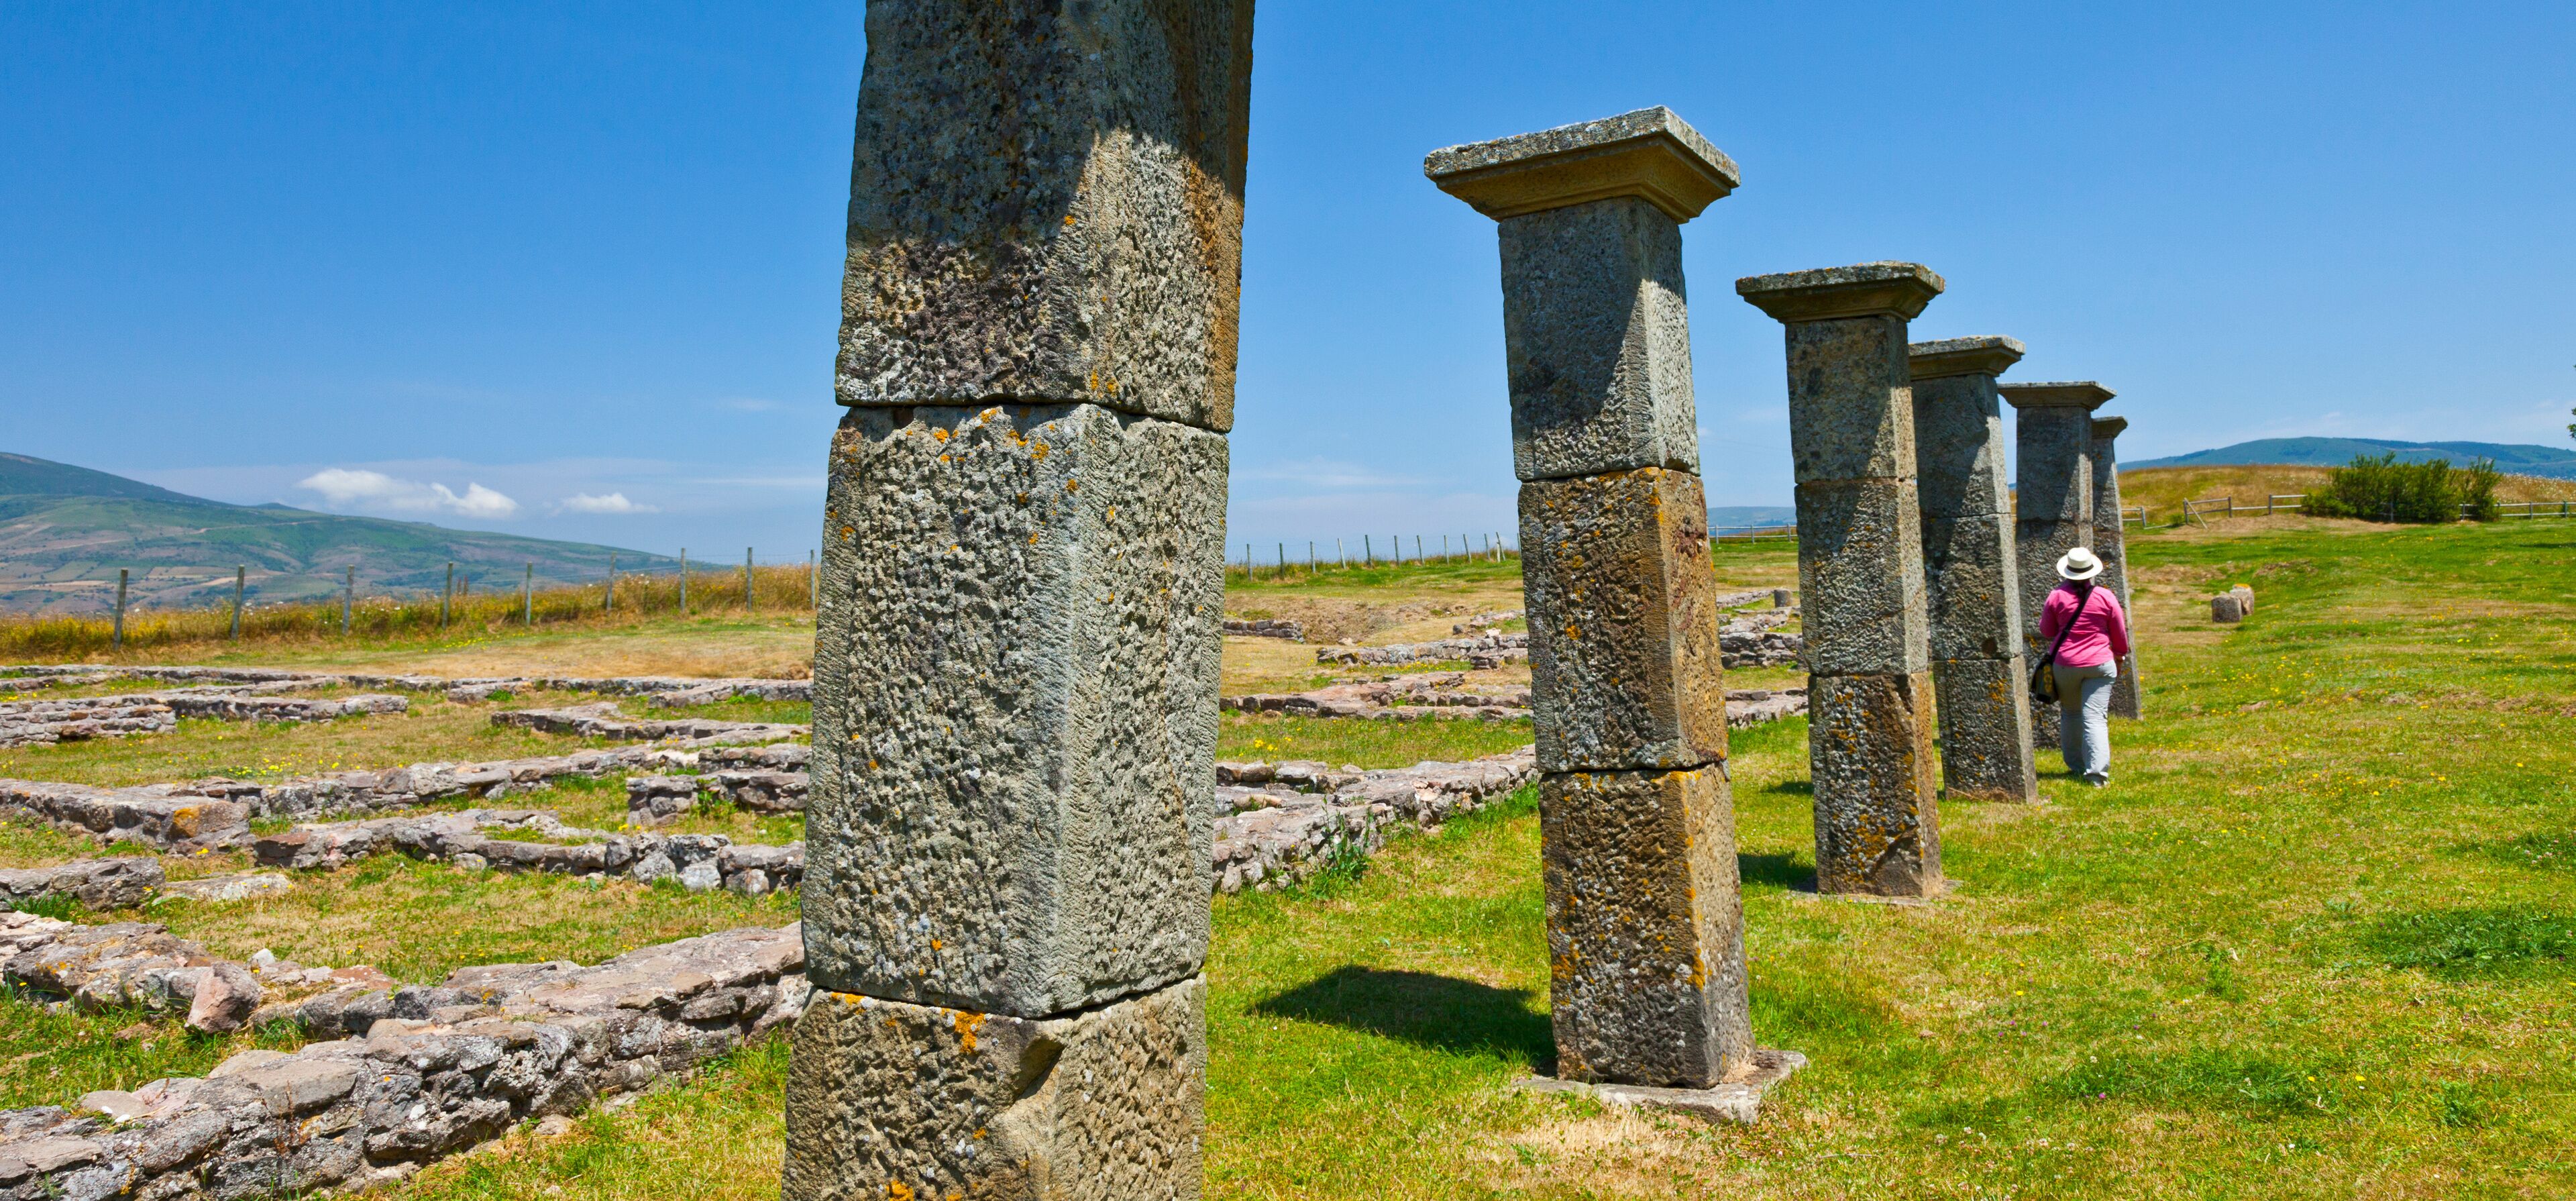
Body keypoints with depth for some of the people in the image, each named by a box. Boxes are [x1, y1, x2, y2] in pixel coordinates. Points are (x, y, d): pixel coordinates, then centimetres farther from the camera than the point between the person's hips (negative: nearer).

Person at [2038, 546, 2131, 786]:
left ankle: (2076, 766, 25)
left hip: (2065, 665, 1)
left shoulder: (2056, 596, -3)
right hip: (2100, 664, 0)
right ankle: (2097, 772, -14)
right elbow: (2120, 635, 9)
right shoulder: (2106, 597, -2)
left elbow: (2046, 632, 7)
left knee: (2070, 715, 17)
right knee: (2095, 718, -4)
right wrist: (2119, 658, 25)